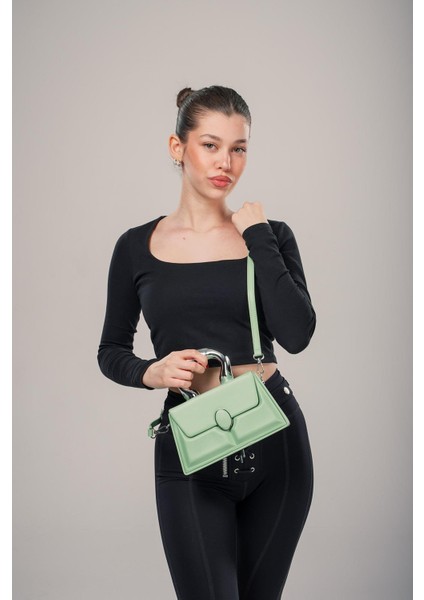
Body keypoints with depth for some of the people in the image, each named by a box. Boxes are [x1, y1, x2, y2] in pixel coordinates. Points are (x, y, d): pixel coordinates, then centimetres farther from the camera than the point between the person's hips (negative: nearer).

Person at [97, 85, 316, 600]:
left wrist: (257, 238, -10)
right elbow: (111, 350, 11)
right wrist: (150, 372, -9)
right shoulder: (138, 248, 4)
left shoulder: (270, 235, 4)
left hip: (275, 437, 1)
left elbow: (296, 335, -11)